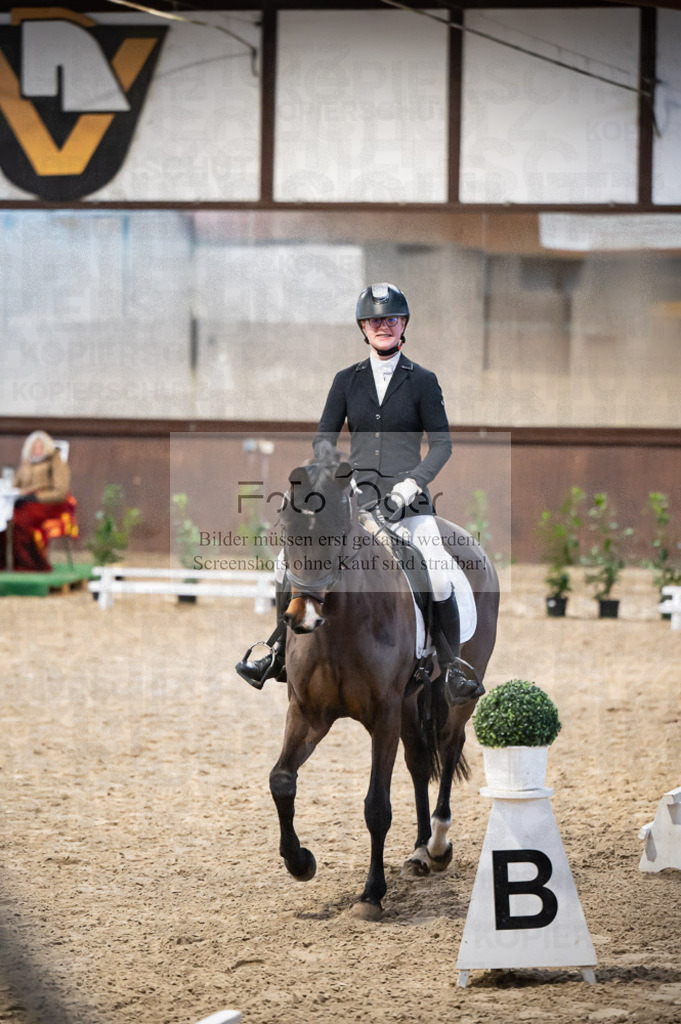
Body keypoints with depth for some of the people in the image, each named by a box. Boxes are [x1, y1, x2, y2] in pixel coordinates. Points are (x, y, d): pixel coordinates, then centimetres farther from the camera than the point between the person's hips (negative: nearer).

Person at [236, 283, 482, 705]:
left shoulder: (422, 381, 5)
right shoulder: (347, 380, 12)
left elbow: (442, 443, 3)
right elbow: (324, 437, 10)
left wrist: (412, 483, -11)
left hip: (408, 497, -2)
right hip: (356, 493, 2)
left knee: (439, 580, -21)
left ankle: (452, 669, -9)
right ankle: (278, 651, 1)